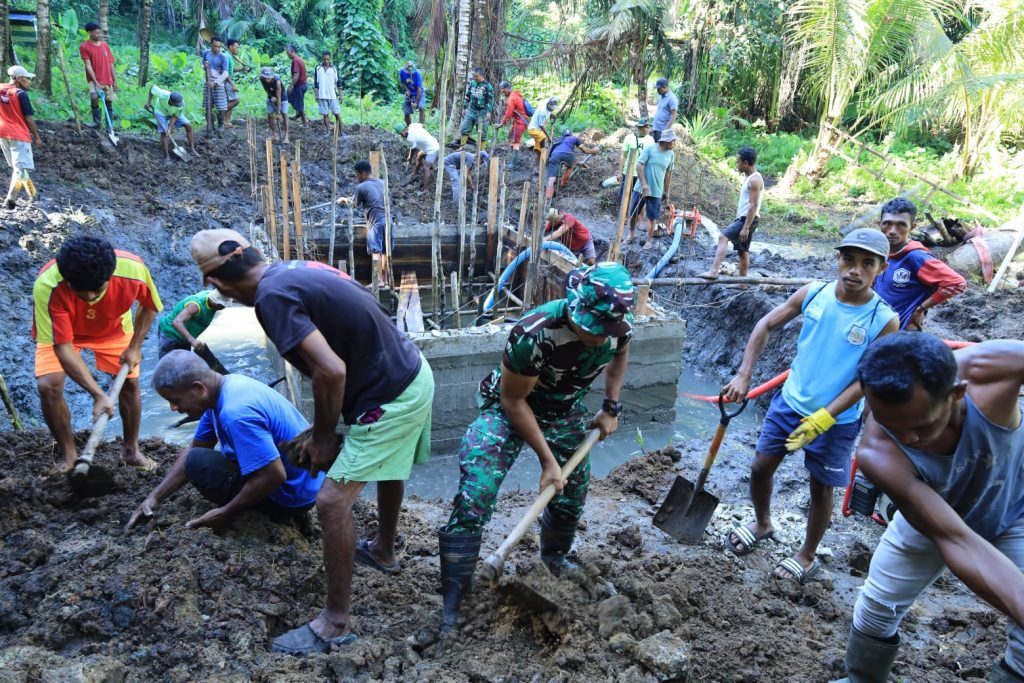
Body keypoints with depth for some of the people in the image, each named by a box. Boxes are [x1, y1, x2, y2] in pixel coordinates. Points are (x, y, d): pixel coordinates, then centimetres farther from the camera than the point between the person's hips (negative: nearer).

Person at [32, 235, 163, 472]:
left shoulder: (133, 270, -38)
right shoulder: (46, 286, -41)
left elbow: (149, 306, -13)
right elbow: (63, 347, -34)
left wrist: (135, 347, -14)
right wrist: (99, 395, -38)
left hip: (114, 328, 2)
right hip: (61, 332, -1)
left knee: (130, 382, -2)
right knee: (48, 385, -18)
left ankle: (131, 450, 21)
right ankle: (69, 455, 2)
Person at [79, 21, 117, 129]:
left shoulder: (105, 45, 8)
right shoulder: (84, 47, -5)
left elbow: (111, 64, 11)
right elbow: (88, 66, -11)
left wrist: (115, 81, 7)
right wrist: (96, 82, -18)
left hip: (108, 81, 4)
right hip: (94, 80, -4)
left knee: (109, 103, 6)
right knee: (94, 97, -29)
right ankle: (97, 121, -16)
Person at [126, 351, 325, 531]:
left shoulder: (235, 412, -30)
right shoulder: (221, 390, 1)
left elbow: (274, 475, -30)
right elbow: (193, 449, 11)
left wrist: (224, 513, -18)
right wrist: (154, 497, 5)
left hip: (293, 495, -10)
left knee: (198, 463, -13)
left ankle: (282, 517, -4)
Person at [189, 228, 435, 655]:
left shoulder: (273, 296, -19)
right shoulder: (295, 268, 8)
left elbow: (330, 371, -27)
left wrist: (323, 436, -10)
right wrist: (321, 429, 17)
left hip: (391, 398, -10)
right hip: (412, 372, 10)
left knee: (332, 501, -3)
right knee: (387, 464, 30)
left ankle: (336, 622, 11)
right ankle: (383, 551, 55)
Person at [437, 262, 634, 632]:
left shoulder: (620, 327, -22)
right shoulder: (533, 334, -39)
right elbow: (514, 401, -24)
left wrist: (611, 407, 3)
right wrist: (547, 460, -20)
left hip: (566, 412, 5)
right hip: (510, 407, -5)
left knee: (571, 495, 14)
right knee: (474, 498, -17)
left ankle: (554, 556, 47)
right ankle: (453, 597, -2)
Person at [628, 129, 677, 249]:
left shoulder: (671, 154, 2)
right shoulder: (649, 149, -11)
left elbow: (668, 173, 10)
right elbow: (639, 165, -13)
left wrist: (667, 192, 13)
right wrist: (644, 184, -19)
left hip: (656, 192, 2)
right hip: (641, 188, -2)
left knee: (651, 217, 5)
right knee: (633, 213, 10)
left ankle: (649, 240, 19)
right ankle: (631, 234, 32)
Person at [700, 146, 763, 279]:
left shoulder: (754, 180, -15)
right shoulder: (750, 178, 17)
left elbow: (754, 206, -21)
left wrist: (745, 228, -25)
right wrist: (736, 221, 22)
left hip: (748, 219, -11)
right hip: (743, 218, 11)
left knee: (723, 237, -25)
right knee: (742, 251, 14)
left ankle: (713, 271, -37)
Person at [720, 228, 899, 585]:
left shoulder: (884, 320, -18)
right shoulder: (813, 293, -10)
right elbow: (766, 325, -1)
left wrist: (822, 419, -20)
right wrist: (743, 375, -9)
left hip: (836, 421, -3)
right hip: (789, 402, 3)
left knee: (821, 488, 13)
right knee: (761, 466, 12)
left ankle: (808, 556, 36)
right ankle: (762, 523, 42)